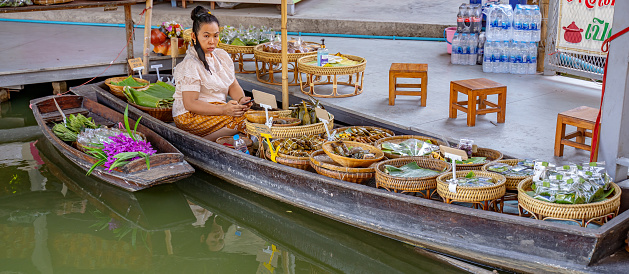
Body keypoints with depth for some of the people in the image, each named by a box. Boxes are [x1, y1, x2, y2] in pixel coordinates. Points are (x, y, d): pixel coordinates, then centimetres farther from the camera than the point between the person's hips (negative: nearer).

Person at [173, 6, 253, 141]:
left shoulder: (222, 56, 11)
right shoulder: (189, 65, -13)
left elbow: (233, 86, 12)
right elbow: (190, 103, -20)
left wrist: (241, 100, -12)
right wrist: (223, 109, -31)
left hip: (216, 110, 8)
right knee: (241, 119, -28)